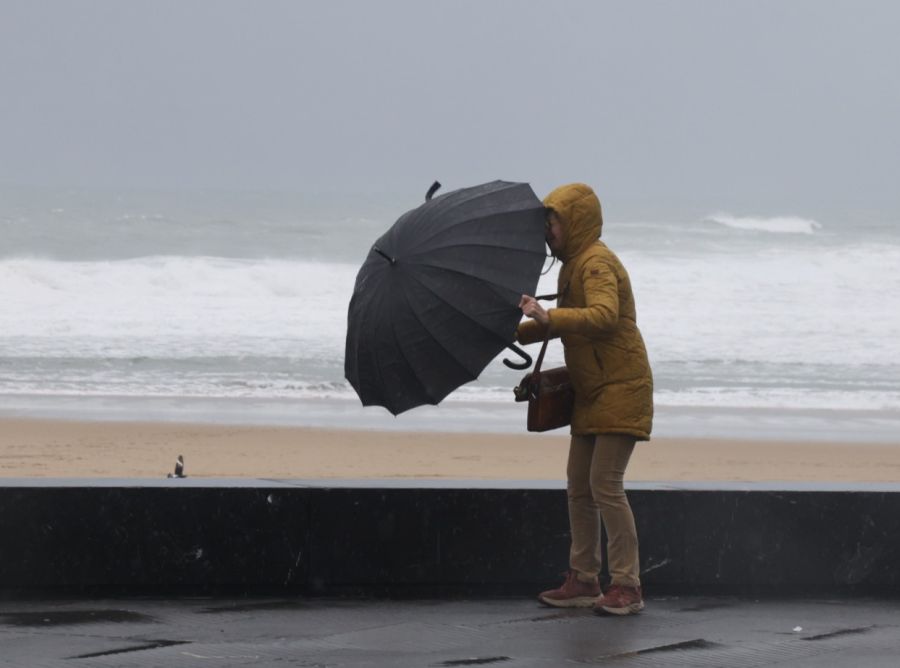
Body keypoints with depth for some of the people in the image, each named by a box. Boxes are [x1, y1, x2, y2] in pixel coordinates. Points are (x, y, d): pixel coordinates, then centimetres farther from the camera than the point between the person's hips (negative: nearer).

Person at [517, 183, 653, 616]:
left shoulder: (598, 263, -16)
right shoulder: (572, 265, 15)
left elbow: (604, 316, -34)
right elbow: (567, 322, 25)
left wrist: (547, 317, -42)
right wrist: (517, 332, 14)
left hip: (620, 389, -10)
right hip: (592, 393, 10)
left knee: (605, 483, -13)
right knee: (579, 485, 10)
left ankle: (627, 586, -10)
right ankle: (583, 580, 16)